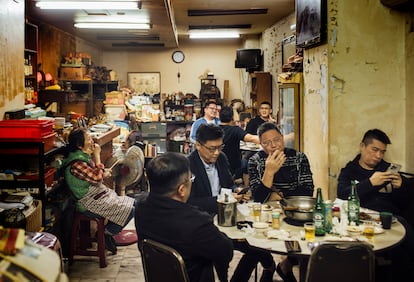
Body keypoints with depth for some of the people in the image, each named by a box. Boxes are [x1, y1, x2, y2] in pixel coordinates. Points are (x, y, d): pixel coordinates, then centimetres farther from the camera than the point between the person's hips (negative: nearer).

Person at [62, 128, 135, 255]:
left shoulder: (85, 156, 6)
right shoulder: (76, 163, -25)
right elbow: (97, 179, -27)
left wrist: (104, 173, -1)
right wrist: (97, 156, -21)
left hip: (99, 194, 10)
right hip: (89, 204, -10)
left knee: (133, 203, 7)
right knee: (130, 211, -15)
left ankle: (109, 232, 16)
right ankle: (106, 235, 5)